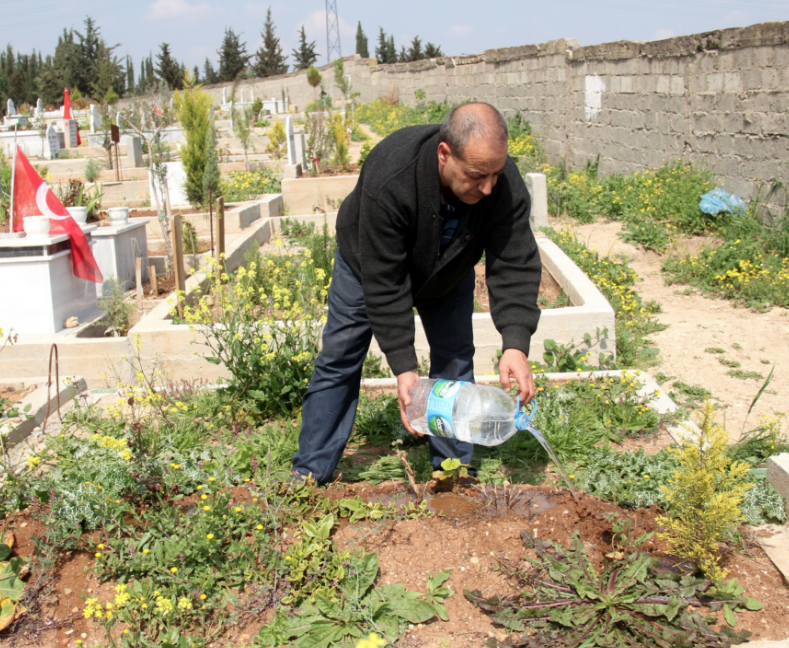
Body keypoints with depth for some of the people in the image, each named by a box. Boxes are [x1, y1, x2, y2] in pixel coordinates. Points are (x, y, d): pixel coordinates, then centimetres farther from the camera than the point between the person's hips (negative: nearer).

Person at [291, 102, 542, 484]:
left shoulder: (506, 185, -34)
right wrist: (403, 367, -38)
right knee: (339, 360, -1)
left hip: (448, 273, 3)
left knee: (455, 360, -1)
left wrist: (516, 345, -45)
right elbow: (383, 284, -39)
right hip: (370, 264, -3)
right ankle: (309, 474, 9)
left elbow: (515, 267, -31)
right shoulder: (388, 180, -44)